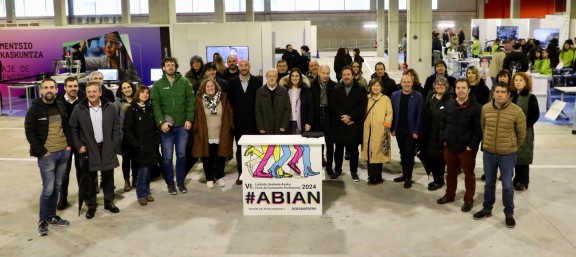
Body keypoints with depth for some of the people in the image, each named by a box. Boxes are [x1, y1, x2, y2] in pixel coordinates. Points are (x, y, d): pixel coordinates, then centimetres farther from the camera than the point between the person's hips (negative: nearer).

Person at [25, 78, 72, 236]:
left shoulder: (60, 107, 8)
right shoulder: (35, 109, -8)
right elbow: (29, 133, -9)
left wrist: (69, 144, 5)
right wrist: (41, 151, -12)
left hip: (63, 153, 5)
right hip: (47, 155, -5)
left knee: (57, 187, 12)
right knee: (48, 189, -3)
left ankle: (52, 217, 26)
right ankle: (42, 221, 14)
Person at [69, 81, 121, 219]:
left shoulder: (110, 107, -2)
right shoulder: (79, 109, -5)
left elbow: (116, 126, 4)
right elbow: (73, 128, 2)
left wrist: (114, 143, -3)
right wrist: (78, 145, -4)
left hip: (107, 148, 1)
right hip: (89, 149, -1)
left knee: (108, 177, 11)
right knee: (90, 179, 7)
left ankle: (109, 202, 27)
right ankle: (91, 206, 21)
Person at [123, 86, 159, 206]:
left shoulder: (150, 108, 12)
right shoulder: (132, 109, -5)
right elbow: (127, 129, -8)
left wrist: (156, 140, 4)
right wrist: (136, 144, -13)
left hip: (151, 145, 5)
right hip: (139, 146, -5)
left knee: (148, 169, 10)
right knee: (143, 170, -4)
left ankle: (147, 192, 24)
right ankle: (141, 195, 10)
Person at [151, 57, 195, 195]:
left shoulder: (184, 82, 2)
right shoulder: (157, 85, 2)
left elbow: (190, 101, 1)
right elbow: (155, 105, -4)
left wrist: (189, 119, -6)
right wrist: (161, 122, -14)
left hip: (182, 125, 1)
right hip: (166, 125, 0)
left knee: (181, 155, 9)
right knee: (167, 156, 4)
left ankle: (181, 181, 24)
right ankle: (170, 183, 19)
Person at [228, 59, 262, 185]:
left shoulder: (257, 81, 0)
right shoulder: (232, 82, 5)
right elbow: (230, 101, 7)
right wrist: (232, 118, 1)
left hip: (253, 121, -1)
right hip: (238, 122, 2)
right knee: (240, 148, 7)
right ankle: (241, 174, 15)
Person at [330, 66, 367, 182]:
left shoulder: (360, 90, 2)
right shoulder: (336, 90, 9)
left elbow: (362, 106, -6)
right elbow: (333, 105, -1)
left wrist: (350, 117, -15)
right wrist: (343, 117, -13)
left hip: (354, 125, -2)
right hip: (339, 124, 2)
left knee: (353, 149, 3)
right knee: (339, 148, 10)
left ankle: (354, 171, 15)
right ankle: (337, 170, 22)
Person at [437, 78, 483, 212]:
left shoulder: (476, 107, -11)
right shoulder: (449, 106, 6)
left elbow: (479, 129, -12)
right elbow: (443, 123, 13)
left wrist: (472, 145, -15)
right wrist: (444, 139, 4)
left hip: (467, 148, -5)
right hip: (450, 146, 5)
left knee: (469, 174, 7)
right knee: (450, 172, 18)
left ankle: (469, 200, 20)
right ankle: (449, 195, 34)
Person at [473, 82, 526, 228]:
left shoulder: (517, 111, -14)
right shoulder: (485, 108, -5)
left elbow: (521, 133, 0)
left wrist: (513, 147, 10)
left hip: (507, 154, -3)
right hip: (488, 153, 3)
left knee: (507, 186, 6)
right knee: (489, 184, 16)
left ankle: (509, 214, 23)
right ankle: (487, 209, 32)